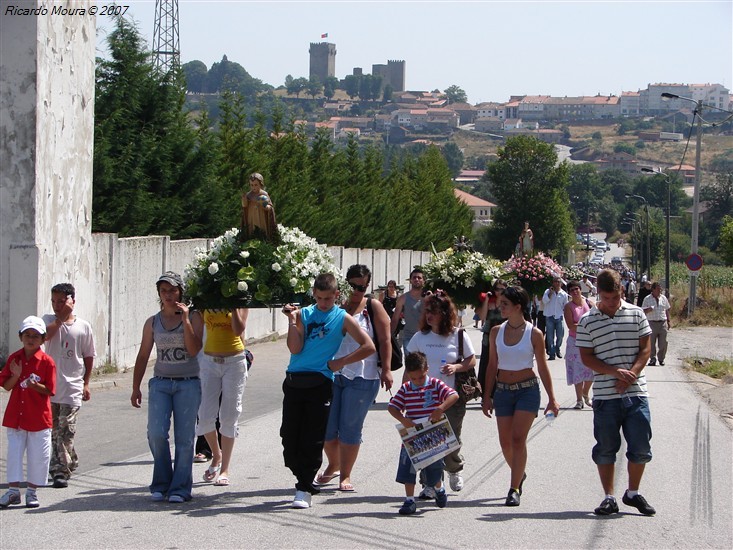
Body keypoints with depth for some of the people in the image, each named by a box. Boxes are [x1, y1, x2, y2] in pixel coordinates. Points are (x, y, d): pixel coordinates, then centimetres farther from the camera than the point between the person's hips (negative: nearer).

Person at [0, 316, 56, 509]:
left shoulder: (46, 361, -6)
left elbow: (49, 390, -7)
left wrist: (35, 385, -25)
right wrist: (16, 376, -16)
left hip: (39, 418, -2)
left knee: (38, 455, 4)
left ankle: (32, 492, 16)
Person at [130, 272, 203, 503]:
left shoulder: (193, 317, 2)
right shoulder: (152, 323, 8)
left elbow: (194, 349, -11)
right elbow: (143, 356, 13)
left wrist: (185, 320, -15)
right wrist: (136, 387, 10)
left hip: (188, 383, -2)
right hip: (160, 382, 2)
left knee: (184, 437, -2)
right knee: (156, 434, -10)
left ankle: (180, 487, 5)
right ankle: (161, 484, 5)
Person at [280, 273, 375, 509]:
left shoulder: (342, 319, 4)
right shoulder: (304, 314, 9)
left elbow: (369, 347, 0)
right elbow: (295, 349, -1)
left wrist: (341, 362, -3)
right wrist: (292, 321, -8)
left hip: (320, 383, -3)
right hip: (294, 381, 3)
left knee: (312, 440, -5)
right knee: (289, 437, 3)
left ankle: (304, 490, 0)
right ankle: (305, 481, 21)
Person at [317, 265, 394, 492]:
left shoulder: (373, 307, 4)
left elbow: (385, 340, 1)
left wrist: (386, 369, -8)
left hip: (362, 377, -3)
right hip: (331, 374, 3)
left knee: (350, 428, 0)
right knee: (327, 427, 5)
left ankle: (345, 475, 12)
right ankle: (333, 466, 29)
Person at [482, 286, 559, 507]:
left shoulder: (534, 333, -6)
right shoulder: (496, 332, 3)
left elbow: (542, 367, 0)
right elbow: (492, 366, 10)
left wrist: (552, 399, 0)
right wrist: (487, 396, 8)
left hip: (528, 389, -4)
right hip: (503, 390, 4)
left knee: (518, 439, -12)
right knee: (505, 442, 6)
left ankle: (514, 489, -9)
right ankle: (519, 475, 33)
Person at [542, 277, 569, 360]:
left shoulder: (564, 294, 5)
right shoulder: (548, 292, 1)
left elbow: (565, 306, 13)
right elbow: (544, 301, -12)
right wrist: (550, 293, -14)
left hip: (559, 317, 1)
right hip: (549, 317, -1)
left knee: (560, 336, 4)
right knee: (550, 337, -1)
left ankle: (557, 350, 28)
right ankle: (552, 354, 3)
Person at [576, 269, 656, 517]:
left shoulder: (636, 314, 5)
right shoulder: (587, 321, 1)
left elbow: (645, 348, 5)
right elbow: (586, 357, -2)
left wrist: (632, 373, -11)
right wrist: (616, 372, -15)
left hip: (636, 393, 1)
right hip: (605, 396, -1)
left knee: (641, 448, 3)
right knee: (605, 449, 4)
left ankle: (633, 493, 21)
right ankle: (609, 497, 14)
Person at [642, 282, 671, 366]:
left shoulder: (663, 298, 9)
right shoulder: (647, 299, 0)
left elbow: (667, 310, 17)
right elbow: (643, 311, -1)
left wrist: (668, 321, 15)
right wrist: (649, 309, -23)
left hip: (663, 323, 2)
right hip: (652, 323, -2)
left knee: (663, 343, 1)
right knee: (652, 343, 0)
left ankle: (661, 359, 14)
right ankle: (653, 359, 10)